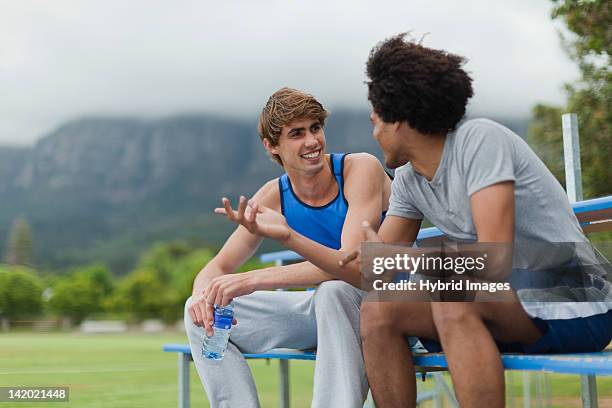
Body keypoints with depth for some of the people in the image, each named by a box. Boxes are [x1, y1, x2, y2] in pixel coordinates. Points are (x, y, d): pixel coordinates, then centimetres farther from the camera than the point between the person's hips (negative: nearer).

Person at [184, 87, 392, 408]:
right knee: (200, 313, -5)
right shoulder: (273, 197, -2)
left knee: (334, 289, -40)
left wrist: (254, 279, -35)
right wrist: (204, 295, -25)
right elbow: (218, 267, 1)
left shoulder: (361, 168, -17)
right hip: (324, 309, 6)